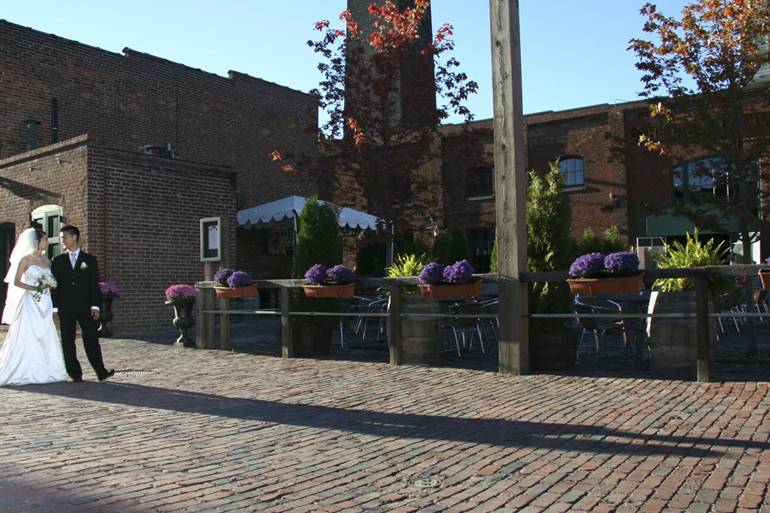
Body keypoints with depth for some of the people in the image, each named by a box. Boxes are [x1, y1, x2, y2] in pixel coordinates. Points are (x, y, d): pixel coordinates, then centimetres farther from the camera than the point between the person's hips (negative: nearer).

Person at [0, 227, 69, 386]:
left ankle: (44, 371, 8)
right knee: (26, 338, -5)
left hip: (45, 304, 5)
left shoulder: (47, 261, 13)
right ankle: (24, 372, 2)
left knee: (46, 338, 3)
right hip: (29, 303, -5)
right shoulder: (25, 260, -2)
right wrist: (32, 288, -17)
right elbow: (15, 282, -5)